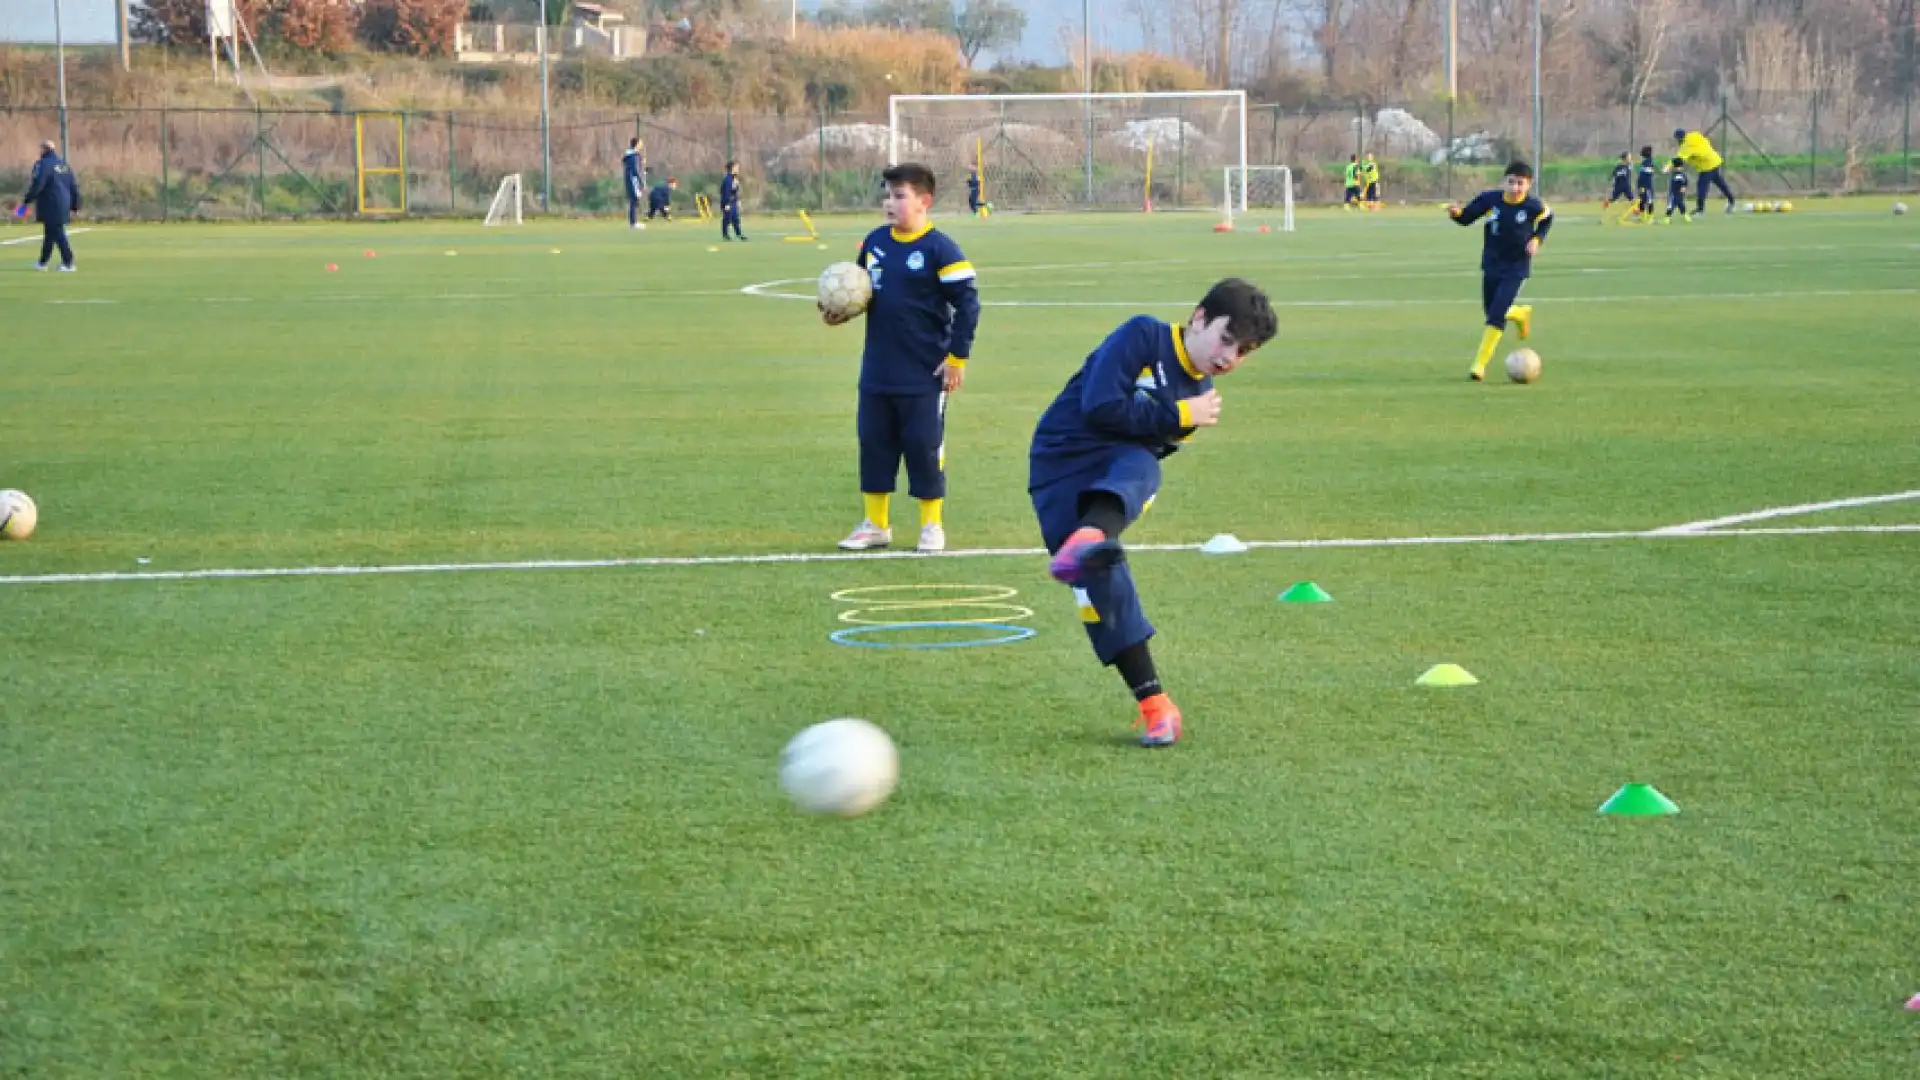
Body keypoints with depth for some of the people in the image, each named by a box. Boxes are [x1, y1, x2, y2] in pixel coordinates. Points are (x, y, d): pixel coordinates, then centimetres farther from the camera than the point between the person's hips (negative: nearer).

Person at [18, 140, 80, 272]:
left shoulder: (43, 165, -10)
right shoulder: (64, 165, 14)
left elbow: (36, 185, -18)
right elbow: (74, 187, 15)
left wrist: (26, 200, -9)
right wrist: (75, 206, 20)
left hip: (50, 207, -8)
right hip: (63, 206, 8)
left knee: (58, 234, -6)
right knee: (49, 234, 16)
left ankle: (68, 264, -10)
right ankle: (42, 262, 25)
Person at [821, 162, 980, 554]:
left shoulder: (939, 249, -13)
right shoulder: (874, 241, 5)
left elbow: (967, 302, -12)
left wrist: (957, 356, -12)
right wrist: (839, 312, -3)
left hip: (924, 375, -6)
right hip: (876, 373, 6)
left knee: (924, 447, 2)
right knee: (873, 443, 10)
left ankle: (932, 525, 15)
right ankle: (875, 524, 21)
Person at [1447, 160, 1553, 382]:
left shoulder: (1533, 207, -17)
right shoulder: (1490, 199, -14)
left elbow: (1547, 218, 6)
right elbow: (1466, 218, -4)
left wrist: (1537, 239, -8)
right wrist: (1456, 213, -26)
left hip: (1515, 269, -4)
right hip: (1491, 265, 4)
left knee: (1496, 315, -13)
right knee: (1491, 311, 16)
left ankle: (1480, 364, -5)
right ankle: (1522, 313, 50)